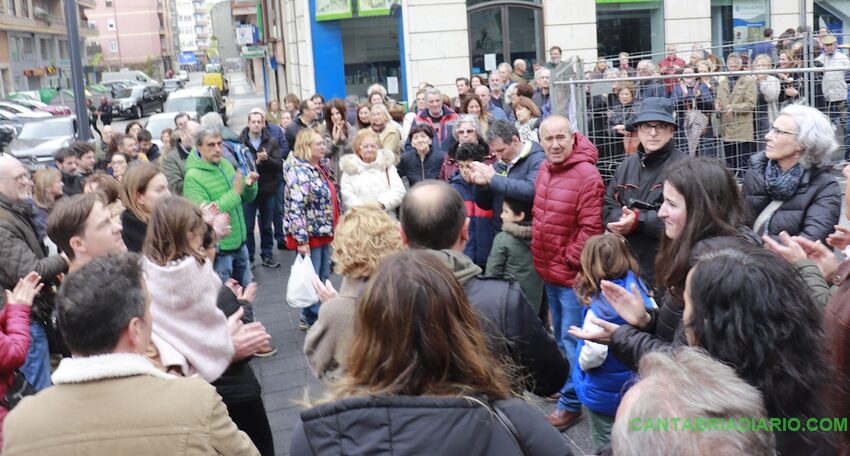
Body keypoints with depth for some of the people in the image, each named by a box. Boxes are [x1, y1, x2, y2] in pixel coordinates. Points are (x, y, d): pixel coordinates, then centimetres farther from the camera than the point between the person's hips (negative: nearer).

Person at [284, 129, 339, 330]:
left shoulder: (322, 166, 10)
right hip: (310, 235, -9)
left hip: (325, 232, 9)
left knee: (324, 278, 17)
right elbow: (295, 208, -24)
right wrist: (301, 239, -26)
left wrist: (335, 228, 22)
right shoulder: (299, 172, -18)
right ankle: (311, 319, 16)